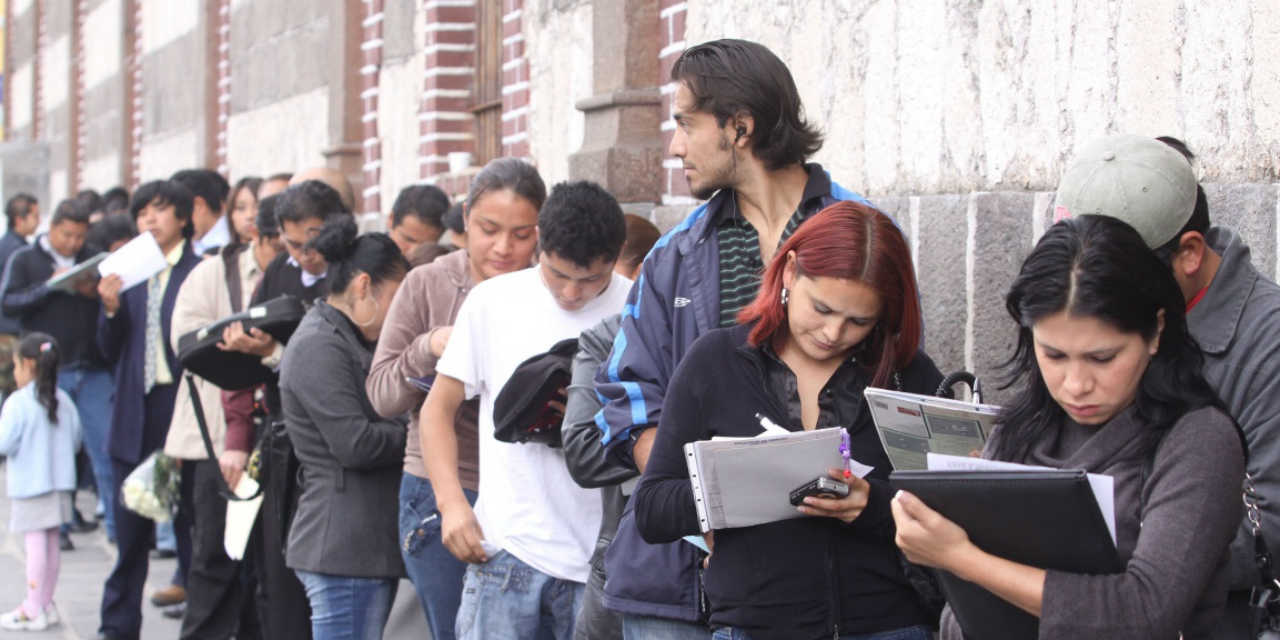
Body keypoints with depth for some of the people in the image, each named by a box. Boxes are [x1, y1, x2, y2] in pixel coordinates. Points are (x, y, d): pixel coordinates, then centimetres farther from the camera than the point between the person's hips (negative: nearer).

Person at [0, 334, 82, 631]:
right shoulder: (63, 400, 5)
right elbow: (75, 441, 10)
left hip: (29, 485, -6)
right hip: (59, 482, 6)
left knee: (35, 544, -5)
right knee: (51, 544, 12)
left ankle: (34, 610, -3)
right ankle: (46, 603, 20)